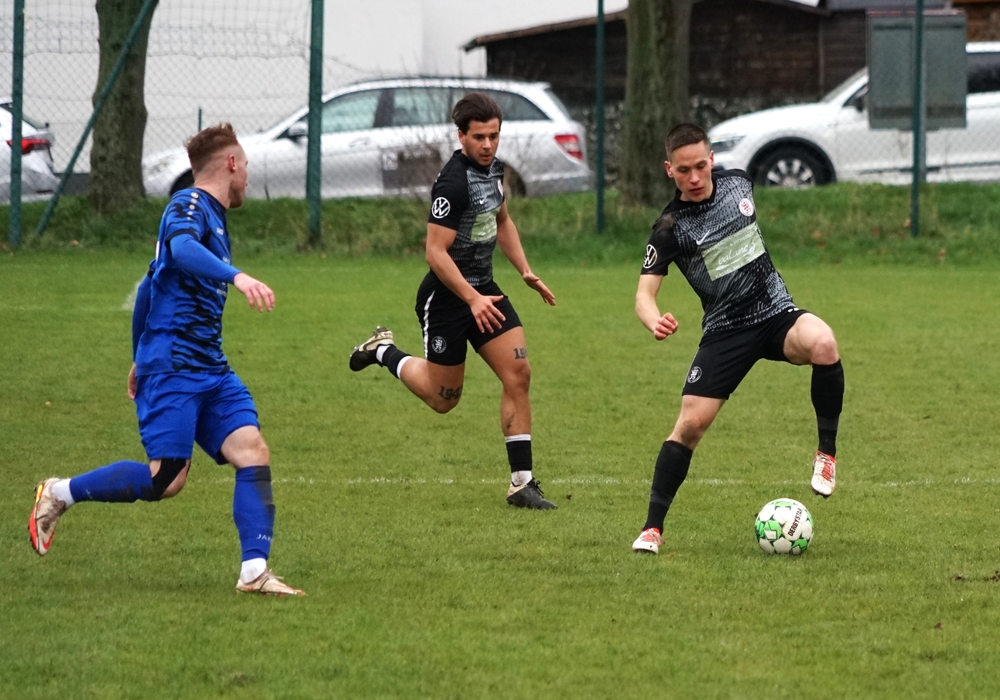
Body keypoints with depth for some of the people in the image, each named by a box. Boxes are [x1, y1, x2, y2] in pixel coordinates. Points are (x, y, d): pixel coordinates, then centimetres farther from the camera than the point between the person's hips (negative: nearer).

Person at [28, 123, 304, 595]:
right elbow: (182, 248, -31)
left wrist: (140, 357, 39)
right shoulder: (190, 205, -6)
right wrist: (236, 277, -46)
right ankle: (58, 494, 5)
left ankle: (254, 571, -13)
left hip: (210, 368, 9)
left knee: (253, 451, -9)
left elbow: (150, 287, 31)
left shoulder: (213, 218, 23)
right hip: (172, 366, -9)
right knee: (166, 479, -14)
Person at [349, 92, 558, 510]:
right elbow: (436, 253, -23)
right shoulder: (453, 182, -23)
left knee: (518, 373, -7)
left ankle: (521, 483, -5)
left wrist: (525, 272, 14)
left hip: (484, 291, 7)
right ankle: (384, 352, 33)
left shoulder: (493, 168, 5)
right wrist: (472, 299, -29)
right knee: (443, 398, 5)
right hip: (446, 297, -7)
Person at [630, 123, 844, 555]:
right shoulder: (670, 227, -11)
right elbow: (644, 294, -15)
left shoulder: (737, 182, 0)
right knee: (690, 423, -14)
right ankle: (652, 528, -2)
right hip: (725, 330, -2)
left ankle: (827, 451, -13)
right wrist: (655, 321, -36)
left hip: (775, 312, 2)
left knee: (823, 345, -32)